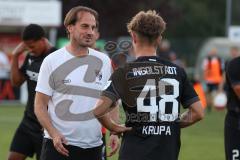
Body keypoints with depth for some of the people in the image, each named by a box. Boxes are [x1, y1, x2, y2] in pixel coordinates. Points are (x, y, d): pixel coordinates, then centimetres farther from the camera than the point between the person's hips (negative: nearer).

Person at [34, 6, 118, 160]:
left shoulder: (104, 61, 8)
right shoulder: (52, 61, -2)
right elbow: (40, 105, -3)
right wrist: (54, 134, -17)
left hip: (93, 147, 3)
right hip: (59, 144, -3)